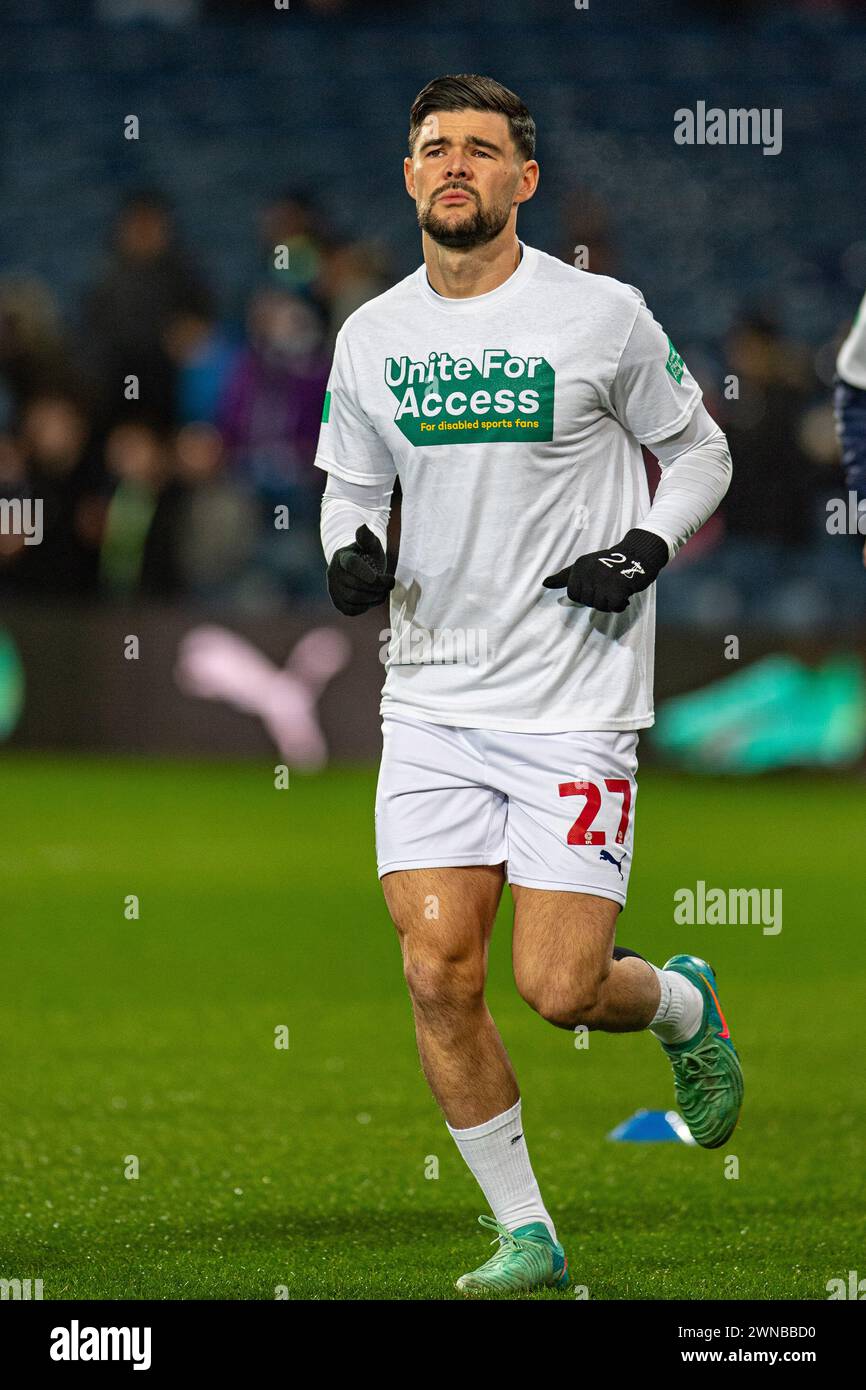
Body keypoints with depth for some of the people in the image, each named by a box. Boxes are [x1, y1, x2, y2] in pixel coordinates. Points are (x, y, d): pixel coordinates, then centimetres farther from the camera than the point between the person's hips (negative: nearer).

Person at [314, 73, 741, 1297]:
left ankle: (683, 1003, 26)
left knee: (559, 989, -10)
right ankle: (525, 1233, 10)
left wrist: (645, 550, -11)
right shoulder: (372, 337, 5)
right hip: (432, 700, 4)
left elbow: (699, 452, 7)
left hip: (578, 701, -4)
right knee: (438, 972, -6)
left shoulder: (602, 316, -5)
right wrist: (351, 554, -4)